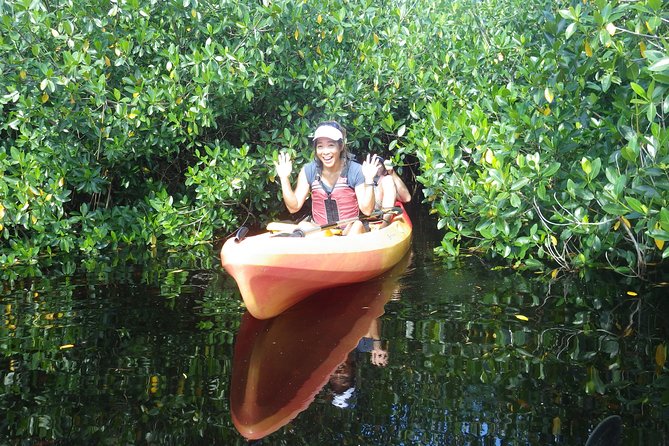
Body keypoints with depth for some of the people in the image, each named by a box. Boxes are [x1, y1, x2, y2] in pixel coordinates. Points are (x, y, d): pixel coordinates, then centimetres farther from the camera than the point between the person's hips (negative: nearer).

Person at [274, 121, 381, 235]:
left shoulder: (356, 171, -7)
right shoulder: (308, 171, 1)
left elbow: (367, 210, -12)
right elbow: (294, 207, 1)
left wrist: (369, 180, -22)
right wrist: (285, 178, -9)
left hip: (350, 233, -2)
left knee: (357, 226, -32)